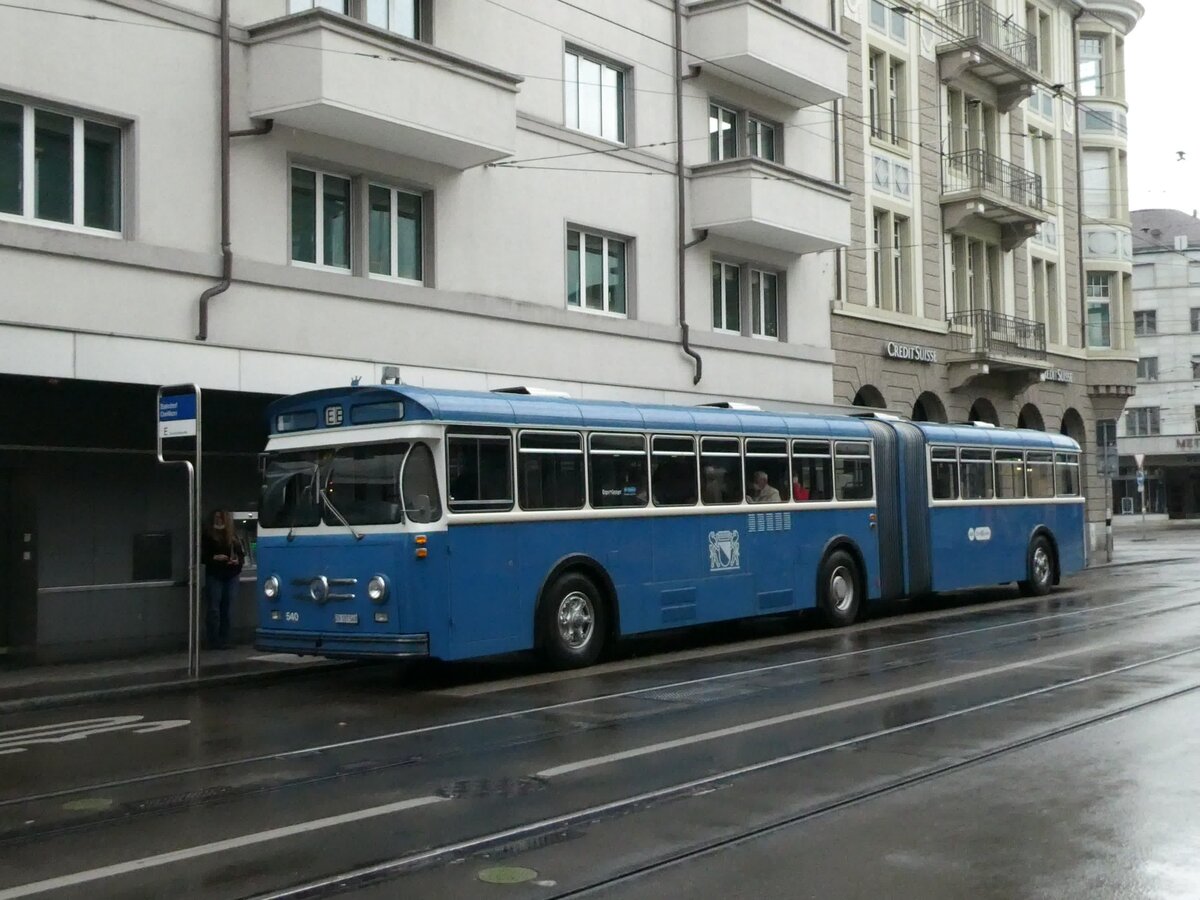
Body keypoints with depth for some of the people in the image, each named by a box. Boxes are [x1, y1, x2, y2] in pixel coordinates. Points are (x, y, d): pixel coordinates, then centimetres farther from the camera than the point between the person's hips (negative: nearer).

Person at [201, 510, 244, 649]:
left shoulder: (234, 537, 12)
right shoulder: (207, 536, 3)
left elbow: (242, 555, 14)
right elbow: (202, 556, -2)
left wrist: (237, 561, -6)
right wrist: (214, 558, -17)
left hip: (231, 576, 3)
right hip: (214, 575, -3)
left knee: (227, 608, 4)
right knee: (213, 608, -5)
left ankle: (225, 640, 9)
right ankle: (214, 641, -2)